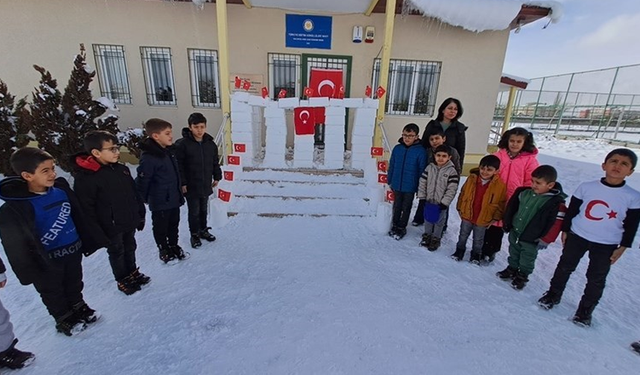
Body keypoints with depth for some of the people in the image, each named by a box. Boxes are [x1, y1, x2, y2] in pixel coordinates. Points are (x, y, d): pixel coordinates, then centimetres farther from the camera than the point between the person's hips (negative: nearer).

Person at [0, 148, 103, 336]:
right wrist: (29, 272, -10)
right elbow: (16, 246, -15)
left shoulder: (61, 188, -9)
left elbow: (79, 217, 2)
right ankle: (64, 319, 39)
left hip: (73, 249, 4)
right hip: (47, 260, -4)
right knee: (53, 292, 18)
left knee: (74, 284, 24)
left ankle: (78, 307, 47)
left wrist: (89, 242, 8)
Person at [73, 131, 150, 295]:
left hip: (130, 222, 6)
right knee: (116, 253, 14)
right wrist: (97, 233, -16)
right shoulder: (85, 177, -20)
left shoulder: (122, 169, 1)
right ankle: (122, 281, 33)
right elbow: (86, 209, -18)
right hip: (111, 227, -6)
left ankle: (133, 273, 42)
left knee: (130, 248, 22)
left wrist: (141, 215, 11)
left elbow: (135, 194, 8)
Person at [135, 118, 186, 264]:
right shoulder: (148, 158, -23)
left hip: (174, 199, 8)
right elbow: (142, 181, -18)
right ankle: (164, 251, 30)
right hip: (160, 202, -8)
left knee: (174, 225, 21)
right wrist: (142, 200, -7)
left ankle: (174, 246, 39)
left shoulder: (169, 151, 5)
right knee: (161, 227, 13)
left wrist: (179, 193, 18)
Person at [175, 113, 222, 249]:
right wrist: (182, 183, -15)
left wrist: (217, 177, 11)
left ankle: (203, 230, 36)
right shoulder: (182, 144, -14)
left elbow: (215, 162, 12)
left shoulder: (210, 143, 2)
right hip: (191, 186, -4)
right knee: (194, 211, 7)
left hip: (206, 185, 5)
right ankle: (194, 234, 25)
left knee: (203, 209, 19)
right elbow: (179, 165, -13)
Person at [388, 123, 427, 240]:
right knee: (397, 206, 18)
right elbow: (391, 166, 5)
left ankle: (402, 228, 29)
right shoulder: (397, 148, -3)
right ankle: (395, 225, 35)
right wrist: (390, 181, 8)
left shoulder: (420, 151, -13)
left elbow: (422, 170, -9)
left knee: (406, 208, 13)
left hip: (410, 186, -3)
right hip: (397, 184, 3)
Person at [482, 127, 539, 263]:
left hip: (513, 202, -1)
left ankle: (492, 251, 32)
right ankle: (483, 249, 29)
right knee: (488, 225, 12)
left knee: (499, 227, 14)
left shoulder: (530, 160, -6)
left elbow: (530, 184, -5)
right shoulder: (498, 155, -3)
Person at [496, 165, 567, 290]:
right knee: (513, 253, 23)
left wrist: (545, 239, -14)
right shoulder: (525, 193, -6)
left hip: (531, 240, -5)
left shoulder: (556, 203, -20)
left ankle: (522, 276, 34)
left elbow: (555, 224, -17)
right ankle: (512, 269, 43)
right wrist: (507, 223, 8)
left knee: (526, 259, 14)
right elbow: (512, 207, 7)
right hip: (515, 232, 5)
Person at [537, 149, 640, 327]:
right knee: (564, 267, 14)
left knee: (596, 279, 11)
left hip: (606, 245, 0)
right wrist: (565, 230, 4)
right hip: (577, 236, 0)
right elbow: (571, 210, 1)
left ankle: (585, 309, 30)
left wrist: (622, 247, -1)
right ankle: (553, 294, 33)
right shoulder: (586, 187, -9)